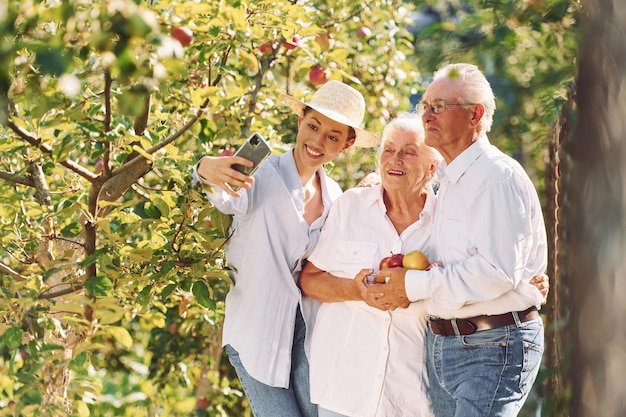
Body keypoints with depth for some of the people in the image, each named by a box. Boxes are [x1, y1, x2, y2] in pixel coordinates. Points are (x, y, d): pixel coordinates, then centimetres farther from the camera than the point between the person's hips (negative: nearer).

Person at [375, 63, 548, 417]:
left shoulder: (498, 178, -14)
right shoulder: (449, 181, 17)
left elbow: (498, 271, -24)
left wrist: (414, 285, -16)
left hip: (493, 348, -9)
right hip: (442, 344, 9)